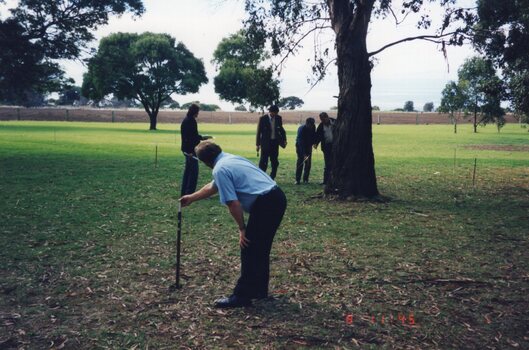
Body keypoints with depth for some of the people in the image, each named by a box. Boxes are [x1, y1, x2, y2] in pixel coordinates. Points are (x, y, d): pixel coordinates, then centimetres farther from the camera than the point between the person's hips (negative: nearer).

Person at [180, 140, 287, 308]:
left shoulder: (220, 169, -9)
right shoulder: (232, 158, 21)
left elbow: (233, 203, -14)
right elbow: (213, 187, 35)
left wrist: (242, 229, -3)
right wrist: (191, 198, 44)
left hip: (265, 205, -10)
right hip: (277, 197, 10)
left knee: (249, 251, 0)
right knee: (260, 249, 20)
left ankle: (242, 296, 9)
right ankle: (259, 289, 31)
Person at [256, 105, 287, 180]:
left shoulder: (278, 118, 4)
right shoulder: (263, 119, -8)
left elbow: (281, 129, 14)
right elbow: (259, 131, -4)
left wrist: (284, 140, 3)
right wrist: (258, 144, -5)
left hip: (275, 142, 4)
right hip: (265, 143, -4)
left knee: (275, 162, 8)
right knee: (263, 161, -2)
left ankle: (272, 178, 18)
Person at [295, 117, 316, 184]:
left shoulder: (313, 127, -13)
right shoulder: (301, 129, -30)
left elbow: (314, 136, 7)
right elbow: (301, 142, -34)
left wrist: (313, 143, -12)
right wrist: (304, 154, -39)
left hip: (308, 145, 5)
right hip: (300, 145, -5)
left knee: (308, 162, -1)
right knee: (300, 161, -11)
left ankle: (305, 179, 5)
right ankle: (297, 179, -9)